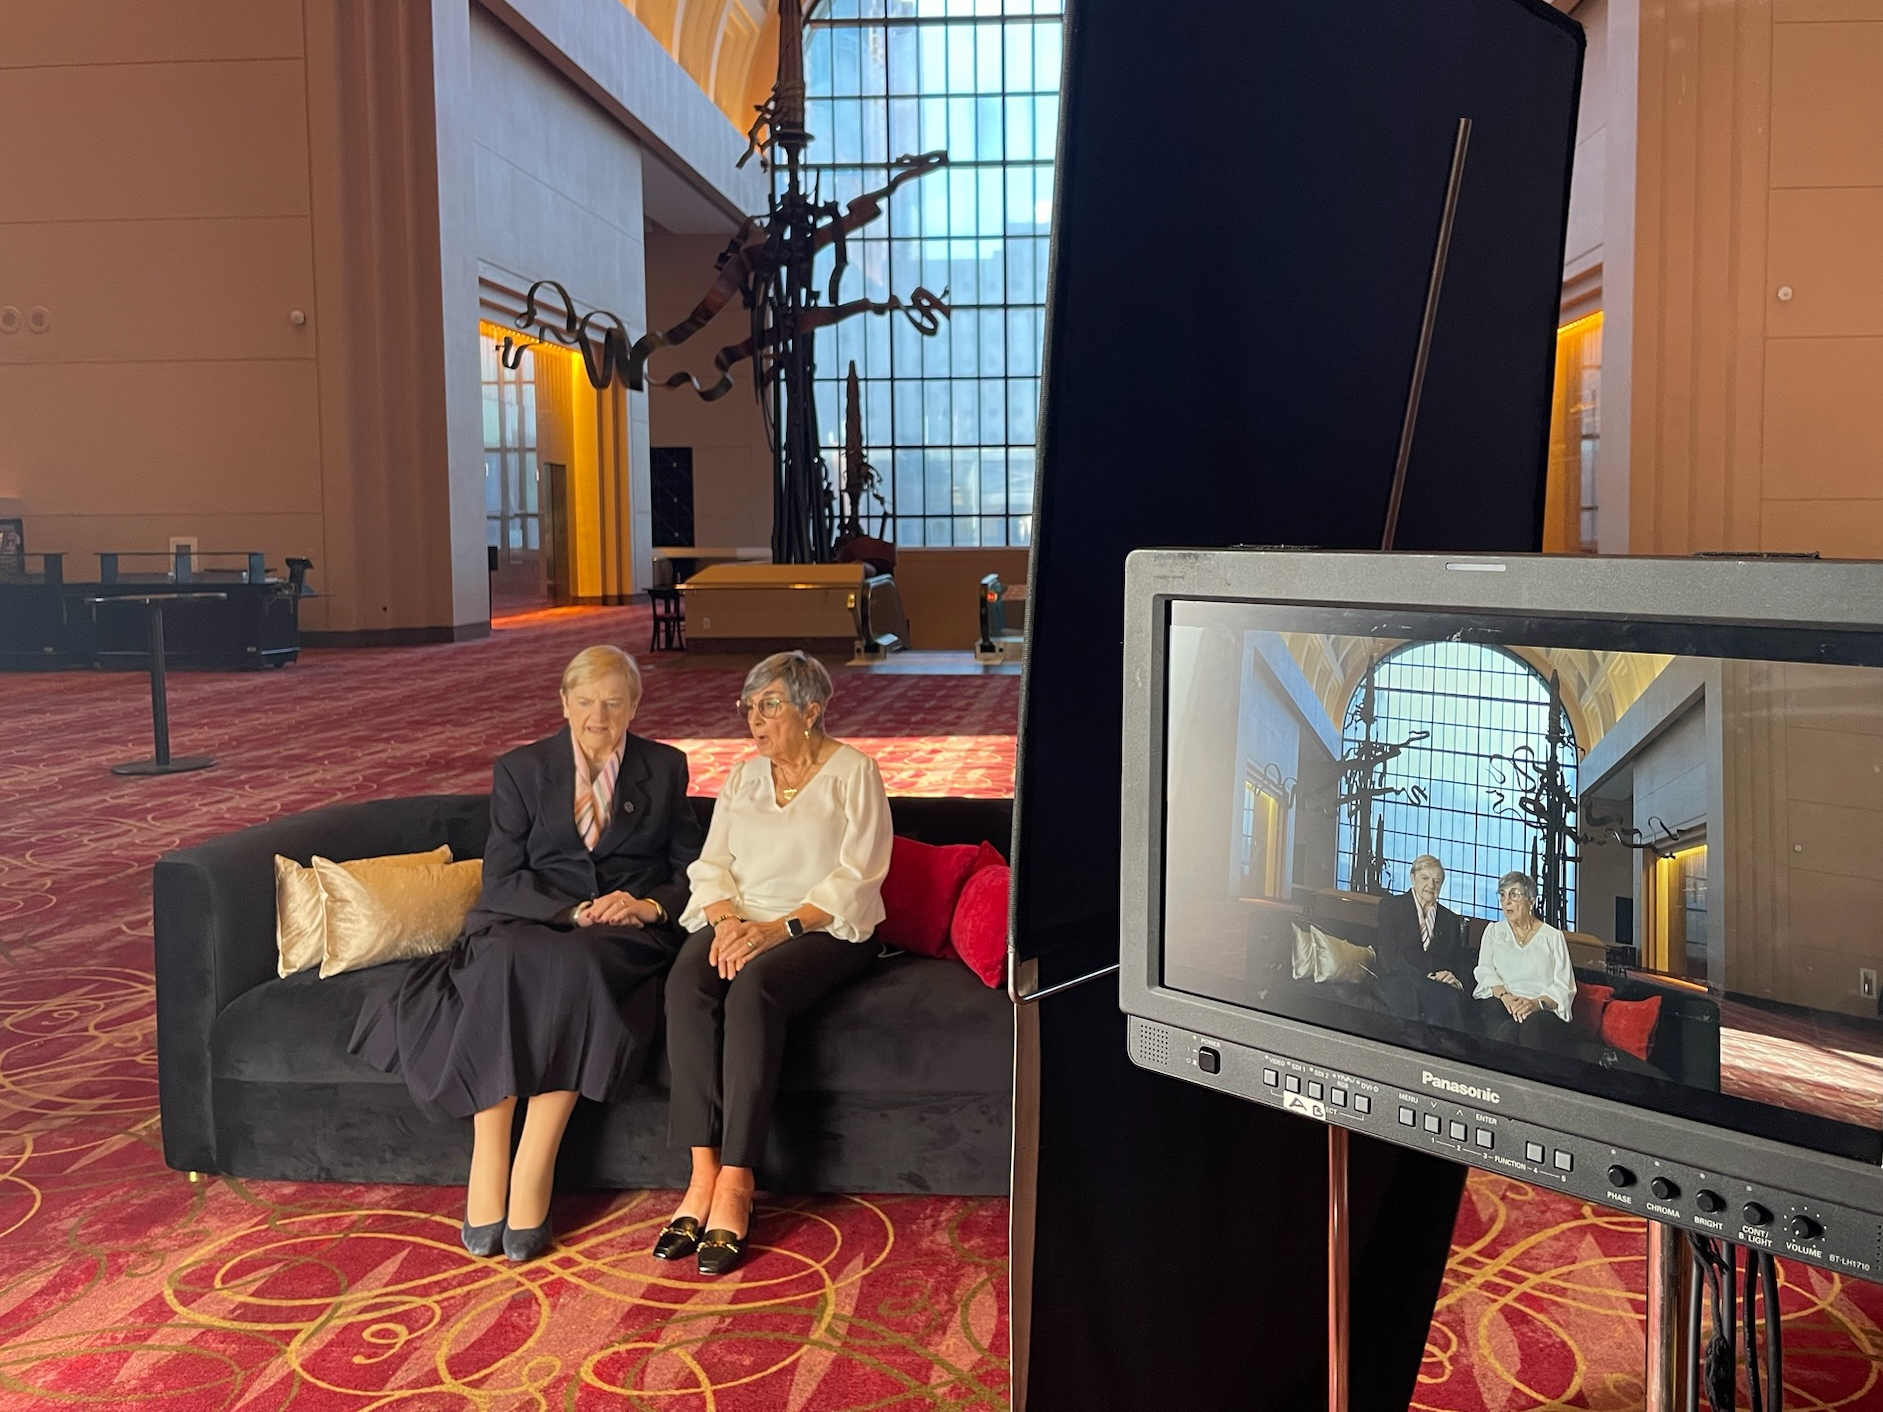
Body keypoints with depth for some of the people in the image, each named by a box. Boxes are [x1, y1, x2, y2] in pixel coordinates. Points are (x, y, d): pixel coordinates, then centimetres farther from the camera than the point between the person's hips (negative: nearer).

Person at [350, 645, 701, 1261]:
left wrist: (649, 906, -8)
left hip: (627, 932, 0)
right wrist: (576, 911, -12)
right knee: (506, 962, -36)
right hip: (532, 921, 1)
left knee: (572, 964, -36)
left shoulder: (665, 769, 14)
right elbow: (501, 878, 3)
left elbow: (690, 871, 13)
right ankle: (487, 1170, -34)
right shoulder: (521, 770, 12)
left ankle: (532, 1176, -34)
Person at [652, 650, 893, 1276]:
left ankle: (735, 1181, -32)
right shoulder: (744, 774, 19)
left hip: (823, 928, -4)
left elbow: (855, 879, -8)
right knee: (686, 984, -29)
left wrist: (778, 929, -18)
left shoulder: (853, 772, 1)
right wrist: (727, 921, -11)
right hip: (738, 921, 5)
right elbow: (712, 864, 11)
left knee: (752, 988, -35)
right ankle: (703, 1174, -30)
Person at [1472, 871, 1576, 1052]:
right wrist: (1505, 995, -14)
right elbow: (1484, 970, 8)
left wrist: (1537, 1003, -16)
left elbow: (1564, 987, 5)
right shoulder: (1494, 931, 23)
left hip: (1543, 1010, -1)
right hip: (1499, 1002, 1)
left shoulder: (1553, 937, 16)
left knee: (1533, 1025, -38)